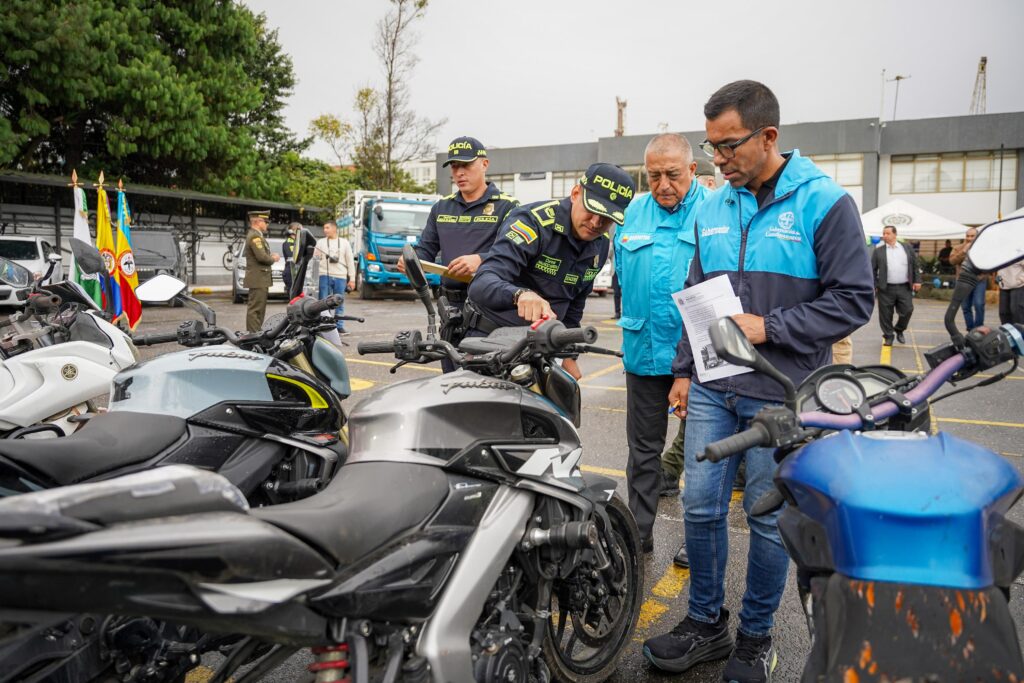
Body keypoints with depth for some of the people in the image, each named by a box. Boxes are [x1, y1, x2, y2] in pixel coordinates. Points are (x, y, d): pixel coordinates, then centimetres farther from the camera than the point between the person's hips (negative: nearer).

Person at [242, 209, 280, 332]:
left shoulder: (255, 235, 19)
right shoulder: (255, 236, -14)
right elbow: (261, 256, -23)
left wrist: (271, 256, 5)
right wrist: (273, 259, -5)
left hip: (260, 278, 11)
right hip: (257, 279, -11)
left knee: (259, 308, 15)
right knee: (255, 308, -10)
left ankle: (256, 333, 20)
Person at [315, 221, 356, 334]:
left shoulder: (344, 243, 12)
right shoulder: (320, 242, 11)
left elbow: (350, 261, 11)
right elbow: (315, 259, 7)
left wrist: (352, 279, 5)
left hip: (340, 277, 1)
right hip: (324, 276, 0)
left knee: (339, 304, 4)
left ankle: (339, 326, 10)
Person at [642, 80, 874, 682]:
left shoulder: (824, 202, -7)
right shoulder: (714, 207, 10)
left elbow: (854, 299, -8)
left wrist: (769, 328, -17)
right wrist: (684, 370, 12)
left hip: (781, 398, -4)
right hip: (712, 390, 5)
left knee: (769, 518, 8)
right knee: (701, 507, 8)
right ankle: (707, 623, 28)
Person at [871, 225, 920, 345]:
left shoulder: (907, 248, 8)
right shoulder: (878, 250, 2)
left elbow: (915, 265, 10)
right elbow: (872, 269, 2)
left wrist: (916, 281, 4)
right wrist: (874, 285, -4)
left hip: (904, 287, 2)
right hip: (886, 288, -2)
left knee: (907, 311, 2)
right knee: (886, 314, 2)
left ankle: (899, 330, 26)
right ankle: (888, 336, 16)